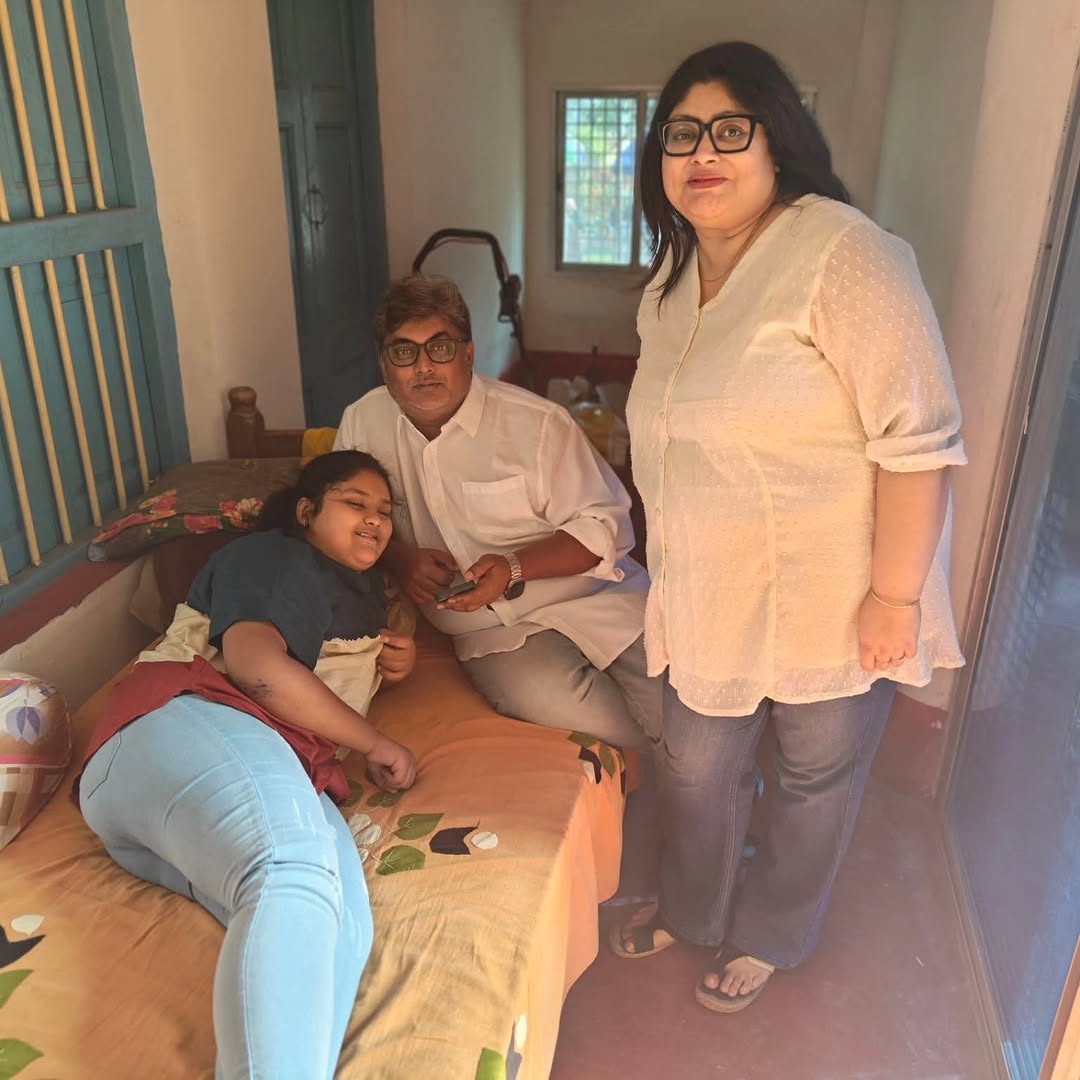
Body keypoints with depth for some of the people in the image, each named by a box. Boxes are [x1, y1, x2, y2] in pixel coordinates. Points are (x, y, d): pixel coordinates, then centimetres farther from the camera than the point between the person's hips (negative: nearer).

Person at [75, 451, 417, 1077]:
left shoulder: (362, 590, 35)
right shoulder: (273, 555, 10)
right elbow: (257, 666, -8)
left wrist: (397, 662, 26)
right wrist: (377, 745, 0)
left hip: (279, 770, 7)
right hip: (187, 724, -7)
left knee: (342, 927, -29)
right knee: (294, 880, -41)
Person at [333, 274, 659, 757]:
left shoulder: (538, 423, -7)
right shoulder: (362, 423, 4)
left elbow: (602, 526, -6)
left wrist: (514, 568, -21)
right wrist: (401, 557, -5)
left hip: (595, 596, -1)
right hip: (496, 632, 1)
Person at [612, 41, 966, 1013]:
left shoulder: (844, 254, -19)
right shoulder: (671, 279, 6)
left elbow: (920, 439, -21)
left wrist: (896, 594, -21)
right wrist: (670, 575, 19)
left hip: (831, 599, -6)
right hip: (712, 595, 6)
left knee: (816, 780, 16)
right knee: (697, 768, 20)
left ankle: (768, 937, 43)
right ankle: (688, 910, 48)